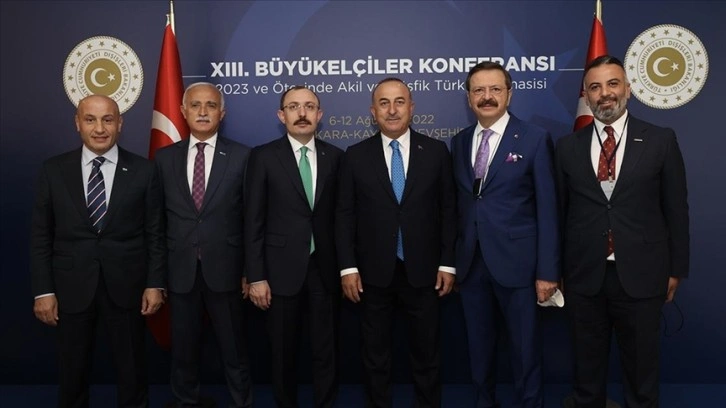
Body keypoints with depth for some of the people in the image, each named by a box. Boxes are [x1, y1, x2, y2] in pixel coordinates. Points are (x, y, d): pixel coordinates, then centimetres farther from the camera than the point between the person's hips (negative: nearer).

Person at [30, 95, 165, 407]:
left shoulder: (143, 170, -3)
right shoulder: (53, 170, 0)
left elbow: (155, 234, -1)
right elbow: (40, 237, 1)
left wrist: (155, 284, -4)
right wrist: (43, 291, -3)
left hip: (126, 287, -1)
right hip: (72, 288, 1)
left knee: (132, 368, 14)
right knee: (72, 371, 16)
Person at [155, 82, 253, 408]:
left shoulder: (241, 156, -2)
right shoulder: (165, 157, 5)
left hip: (224, 270, -2)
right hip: (180, 271, 2)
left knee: (234, 351, 10)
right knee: (183, 351, 15)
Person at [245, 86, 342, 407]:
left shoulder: (335, 156, 4)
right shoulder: (263, 156, -2)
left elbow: (341, 215, 6)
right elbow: (254, 221, -4)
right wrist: (256, 276, -8)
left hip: (326, 269, 2)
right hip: (282, 269, -1)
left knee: (326, 351, 10)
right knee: (283, 352, 12)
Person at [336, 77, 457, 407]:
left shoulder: (436, 151, 0)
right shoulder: (355, 156, 1)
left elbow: (448, 210, 2)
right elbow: (345, 215, 1)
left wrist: (447, 263, -2)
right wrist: (348, 267, -5)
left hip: (423, 270, 0)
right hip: (374, 272, 0)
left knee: (426, 354, 13)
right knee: (375, 356, 15)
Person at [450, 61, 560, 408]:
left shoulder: (535, 139, -4)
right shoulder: (459, 142, 9)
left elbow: (547, 209, -7)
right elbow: (458, 204, 9)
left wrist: (547, 270, -10)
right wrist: (451, 260, 5)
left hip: (516, 262, -4)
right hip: (471, 263, 4)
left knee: (525, 349, 8)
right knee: (479, 347, 15)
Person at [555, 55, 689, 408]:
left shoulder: (661, 141, -1)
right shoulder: (567, 147, 3)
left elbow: (676, 210, 2)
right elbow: (559, 212, 5)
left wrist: (676, 269, 2)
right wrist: (556, 270, 5)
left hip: (641, 276, -1)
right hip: (584, 276, 1)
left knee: (641, 365, 15)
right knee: (587, 366, 15)